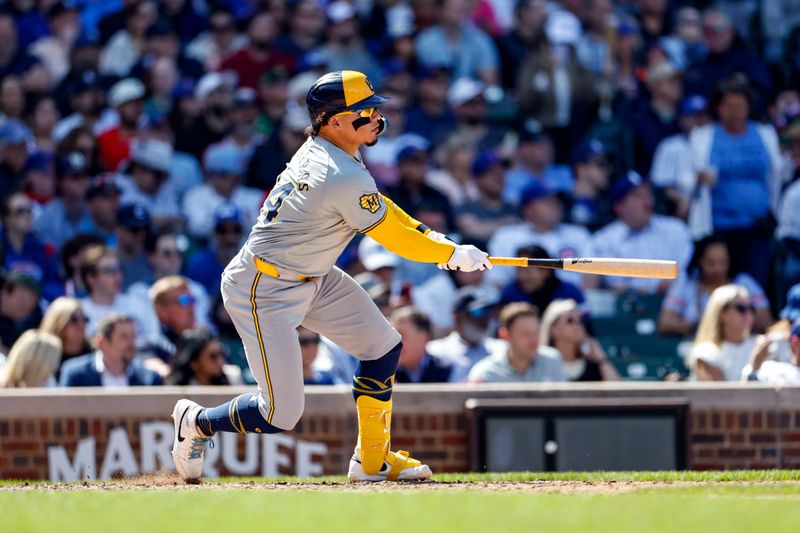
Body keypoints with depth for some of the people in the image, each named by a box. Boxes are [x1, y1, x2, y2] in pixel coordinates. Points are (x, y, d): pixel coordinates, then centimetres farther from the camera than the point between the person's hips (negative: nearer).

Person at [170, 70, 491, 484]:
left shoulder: (318, 149, 0)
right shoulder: (345, 178, -28)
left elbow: (375, 203, 15)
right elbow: (394, 240, -17)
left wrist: (426, 234, 4)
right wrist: (454, 255, -3)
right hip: (263, 292, -10)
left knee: (383, 345, 9)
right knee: (281, 415, -7)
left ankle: (373, 460, 20)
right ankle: (196, 422, 19)